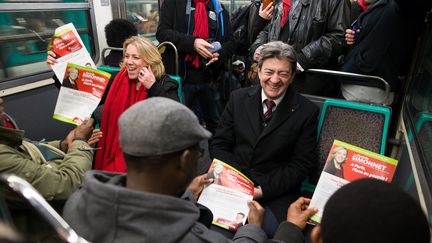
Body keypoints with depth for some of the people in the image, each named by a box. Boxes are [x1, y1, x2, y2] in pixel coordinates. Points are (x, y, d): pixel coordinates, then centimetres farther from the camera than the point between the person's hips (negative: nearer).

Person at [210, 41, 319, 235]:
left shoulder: (307, 111, -3)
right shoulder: (238, 98, 4)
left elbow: (302, 164, -3)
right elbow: (218, 145, 4)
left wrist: (264, 189, -14)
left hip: (276, 192, -1)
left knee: (268, 228, -26)